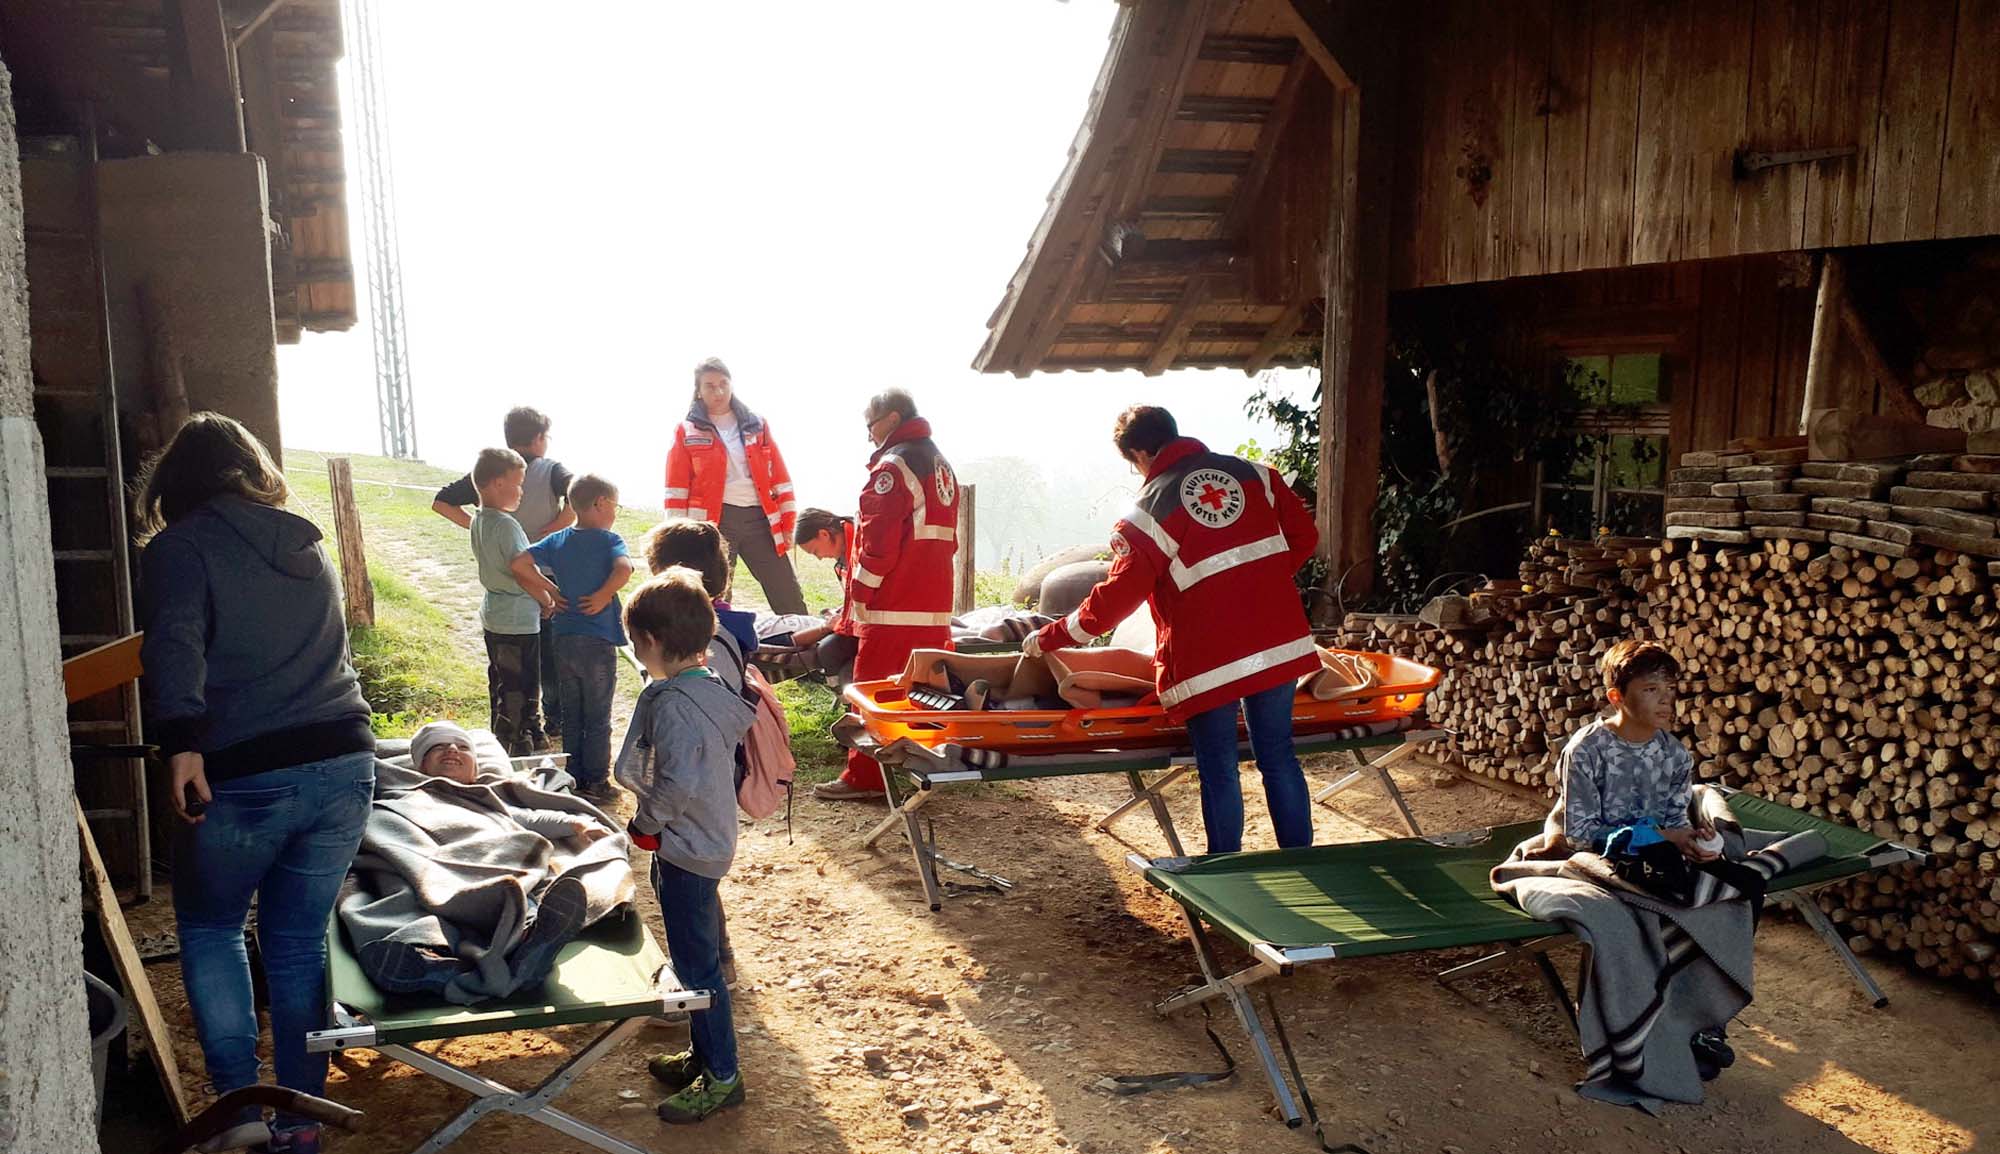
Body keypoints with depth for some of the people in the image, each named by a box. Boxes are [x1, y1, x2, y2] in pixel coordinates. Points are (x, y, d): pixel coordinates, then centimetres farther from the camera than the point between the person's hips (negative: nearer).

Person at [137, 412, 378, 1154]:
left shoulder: (178, 546, 0)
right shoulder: (307, 545, 18)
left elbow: (174, 643, -16)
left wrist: (180, 742, -25)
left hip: (246, 775, -4)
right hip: (343, 761, 4)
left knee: (209, 929, 18)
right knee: (299, 941, 15)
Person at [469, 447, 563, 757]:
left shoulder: (477, 521, 6)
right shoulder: (506, 525, -22)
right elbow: (523, 572, -23)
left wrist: (543, 592, 8)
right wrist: (549, 600, -7)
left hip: (492, 616, 9)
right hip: (518, 621, -9)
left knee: (500, 684, 20)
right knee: (521, 692, -1)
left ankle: (500, 744, 31)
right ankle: (518, 749, 4)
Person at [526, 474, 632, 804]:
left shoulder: (556, 540, 6)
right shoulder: (608, 540, -9)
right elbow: (623, 569, -29)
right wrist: (603, 596, -16)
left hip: (564, 639, 5)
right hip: (598, 641, -5)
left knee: (571, 717, 15)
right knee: (597, 720, 6)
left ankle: (574, 780, 22)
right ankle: (596, 784, 12)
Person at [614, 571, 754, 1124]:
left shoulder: (670, 704, -24)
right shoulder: (715, 691, 4)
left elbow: (679, 783, -32)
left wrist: (644, 822, -15)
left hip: (684, 850, -10)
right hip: (712, 840, 10)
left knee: (697, 965, 2)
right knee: (700, 956, 21)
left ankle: (722, 1077, 13)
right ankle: (702, 1054, 36)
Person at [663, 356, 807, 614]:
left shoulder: (757, 426, 12)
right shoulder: (687, 432, 5)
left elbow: (779, 477, 10)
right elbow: (677, 489, 2)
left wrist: (789, 523, 3)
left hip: (760, 518, 2)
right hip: (714, 521, -2)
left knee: (790, 601, 1)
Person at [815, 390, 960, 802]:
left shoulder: (893, 466, -11)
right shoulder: (941, 465, 19)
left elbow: (879, 540, -17)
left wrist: (859, 592, -10)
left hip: (893, 604, -9)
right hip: (935, 602, 9)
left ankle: (864, 778, -2)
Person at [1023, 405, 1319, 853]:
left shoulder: (1151, 510, -8)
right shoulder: (1255, 474, 5)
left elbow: (1114, 599, -9)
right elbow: (1303, 537, 9)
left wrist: (1048, 638, 2)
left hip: (1208, 660, -4)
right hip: (1280, 643, 5)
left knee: (1219, 770, 8)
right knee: (1278, 757, 14)